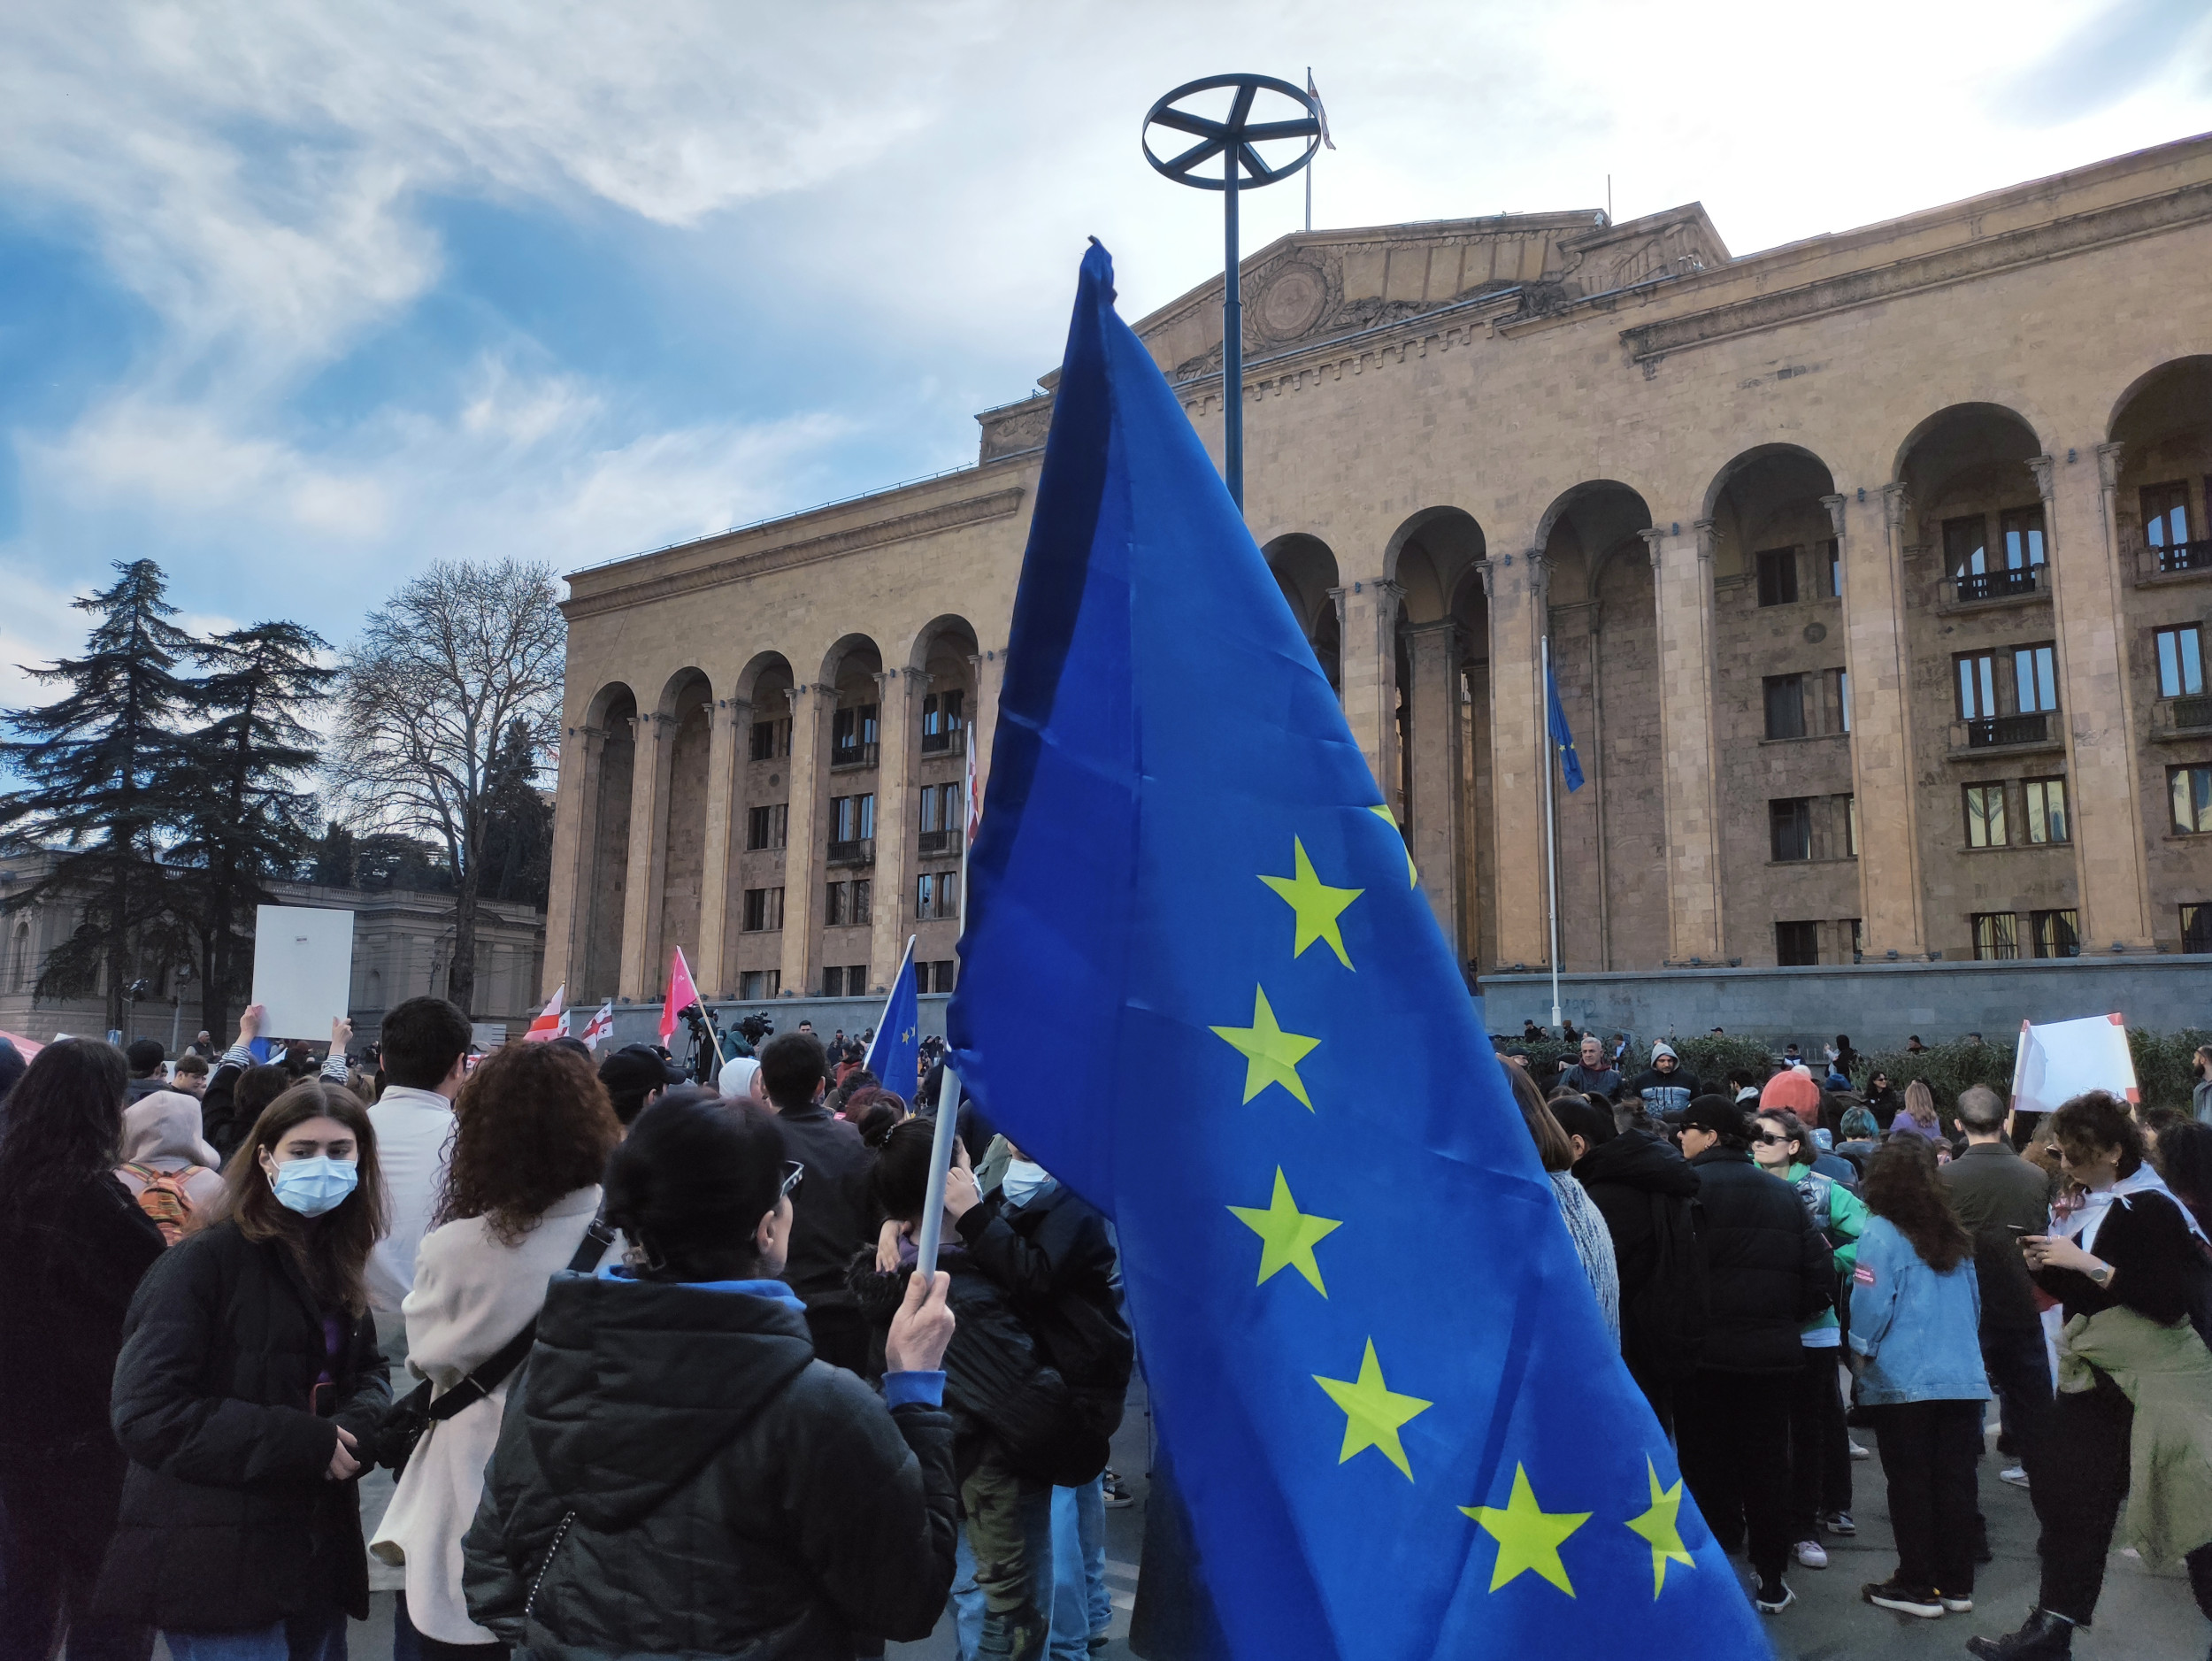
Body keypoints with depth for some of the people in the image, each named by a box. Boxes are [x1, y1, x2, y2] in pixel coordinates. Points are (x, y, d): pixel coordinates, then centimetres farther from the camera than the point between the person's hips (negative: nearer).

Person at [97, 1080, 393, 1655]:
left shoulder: (334, 1265, 8)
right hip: (220, 1561, -7)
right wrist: (301, 1442, -21)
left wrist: (358, 1422, -8)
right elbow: (146, 1413, -19)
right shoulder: (202, 1262, -14)